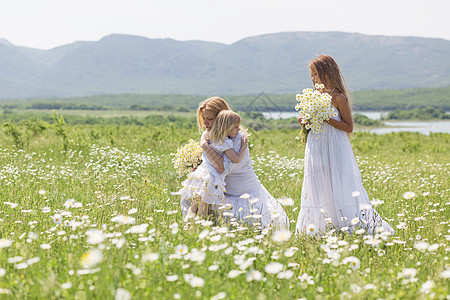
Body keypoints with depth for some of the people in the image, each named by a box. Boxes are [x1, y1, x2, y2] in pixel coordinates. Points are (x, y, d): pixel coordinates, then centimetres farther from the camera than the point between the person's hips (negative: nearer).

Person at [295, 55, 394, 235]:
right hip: (316, 149, 7)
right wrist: (305, 123, -1)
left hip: (336, 149, -7)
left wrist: (327, 119, -19)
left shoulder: (338, 98, -8)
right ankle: (320, 226, 14)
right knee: (319, 189, 7)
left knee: (339, 188, -7)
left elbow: (348, 127, -10)